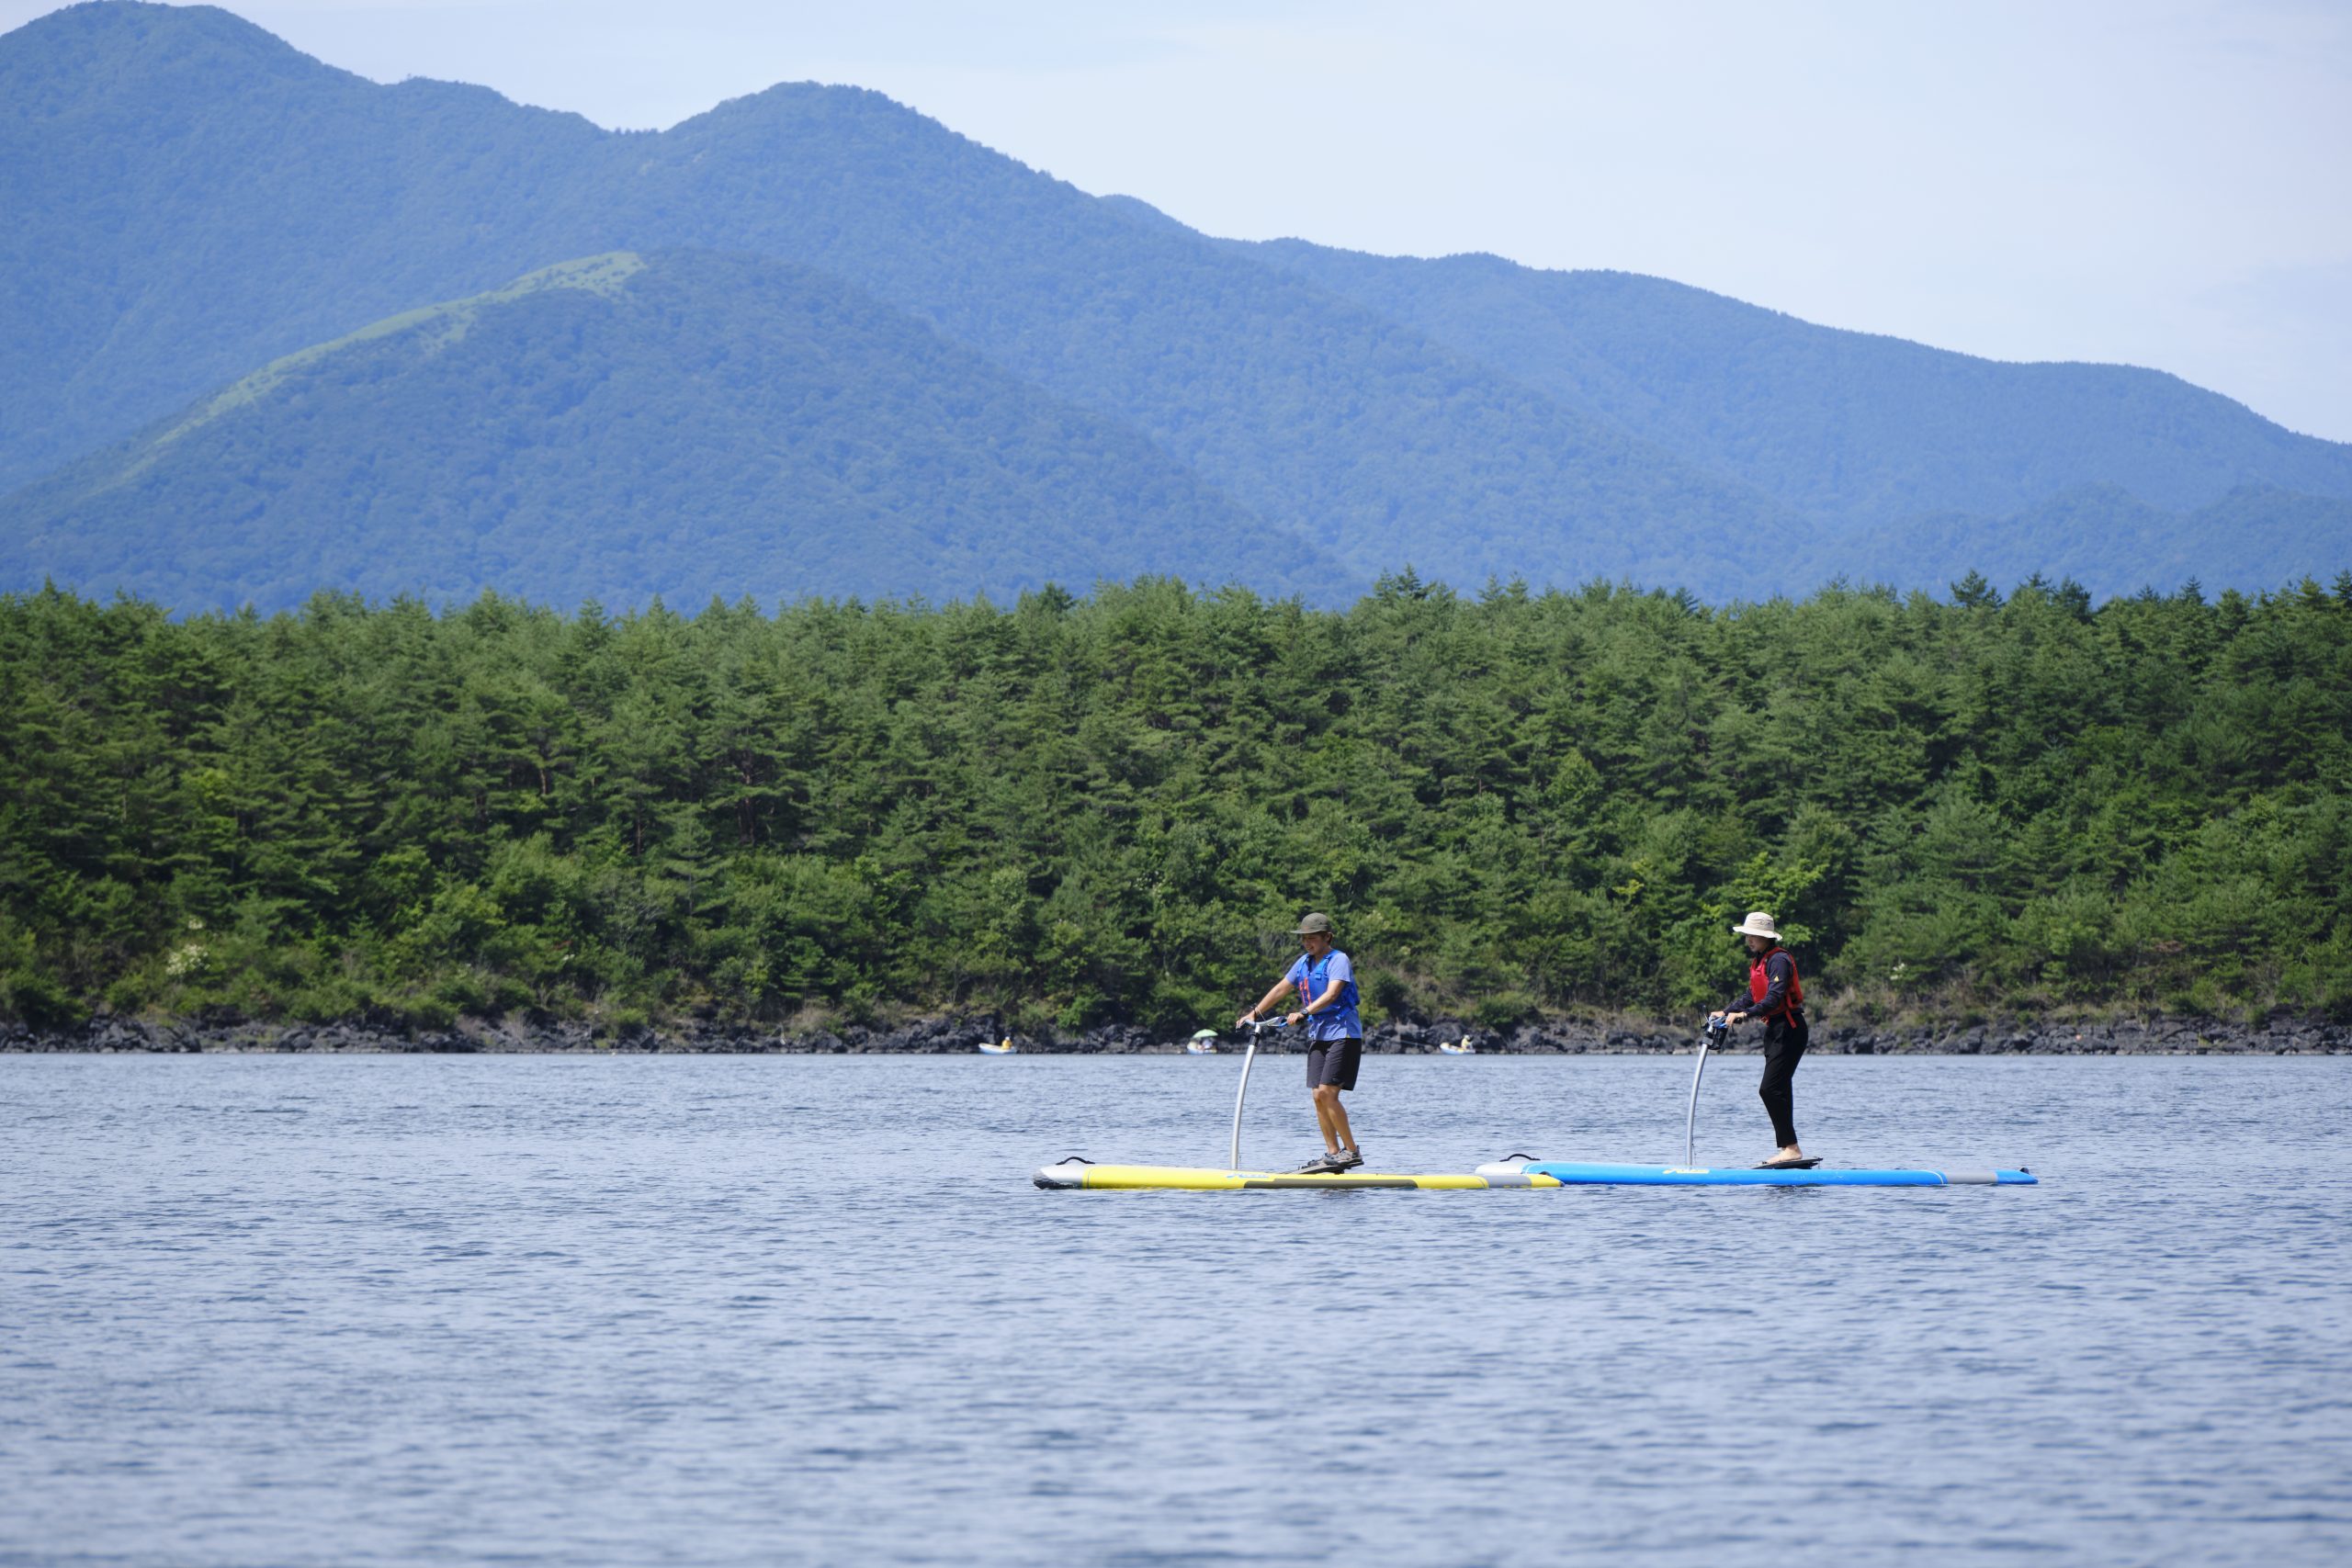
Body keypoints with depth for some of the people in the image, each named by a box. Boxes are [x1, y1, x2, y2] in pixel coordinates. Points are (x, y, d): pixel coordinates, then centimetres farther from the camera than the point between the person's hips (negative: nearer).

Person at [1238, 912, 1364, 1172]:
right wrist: (1255, 1013, 22)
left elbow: (1332, 994, -24)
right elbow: (1281, 989, 23)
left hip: (1343, 1034, -8)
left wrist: (1304, 1013, -32)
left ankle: (1351, 1151, -11)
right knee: (1318, 1096, 1)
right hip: (1318, 1034, 8)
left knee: (1328, 1092, -17)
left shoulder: (1338, 960, -11)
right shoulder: (1304, 963, 13)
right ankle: (1333, 1154, 4)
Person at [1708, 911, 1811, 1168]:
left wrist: (1744, 1014, -34)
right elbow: (1751, 997, 20)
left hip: (1789, 1029, -10)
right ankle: (1788, 1150, 15)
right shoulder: (1758, 962, 16)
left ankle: (1791, 1149, -16)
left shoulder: (1779, 960, -15)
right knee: (1778, 1091, 11)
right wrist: (1725, 1013, 8)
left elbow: (1774, 999, -26)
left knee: (1770, 1089, -15)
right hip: (1775, 1029, 10)